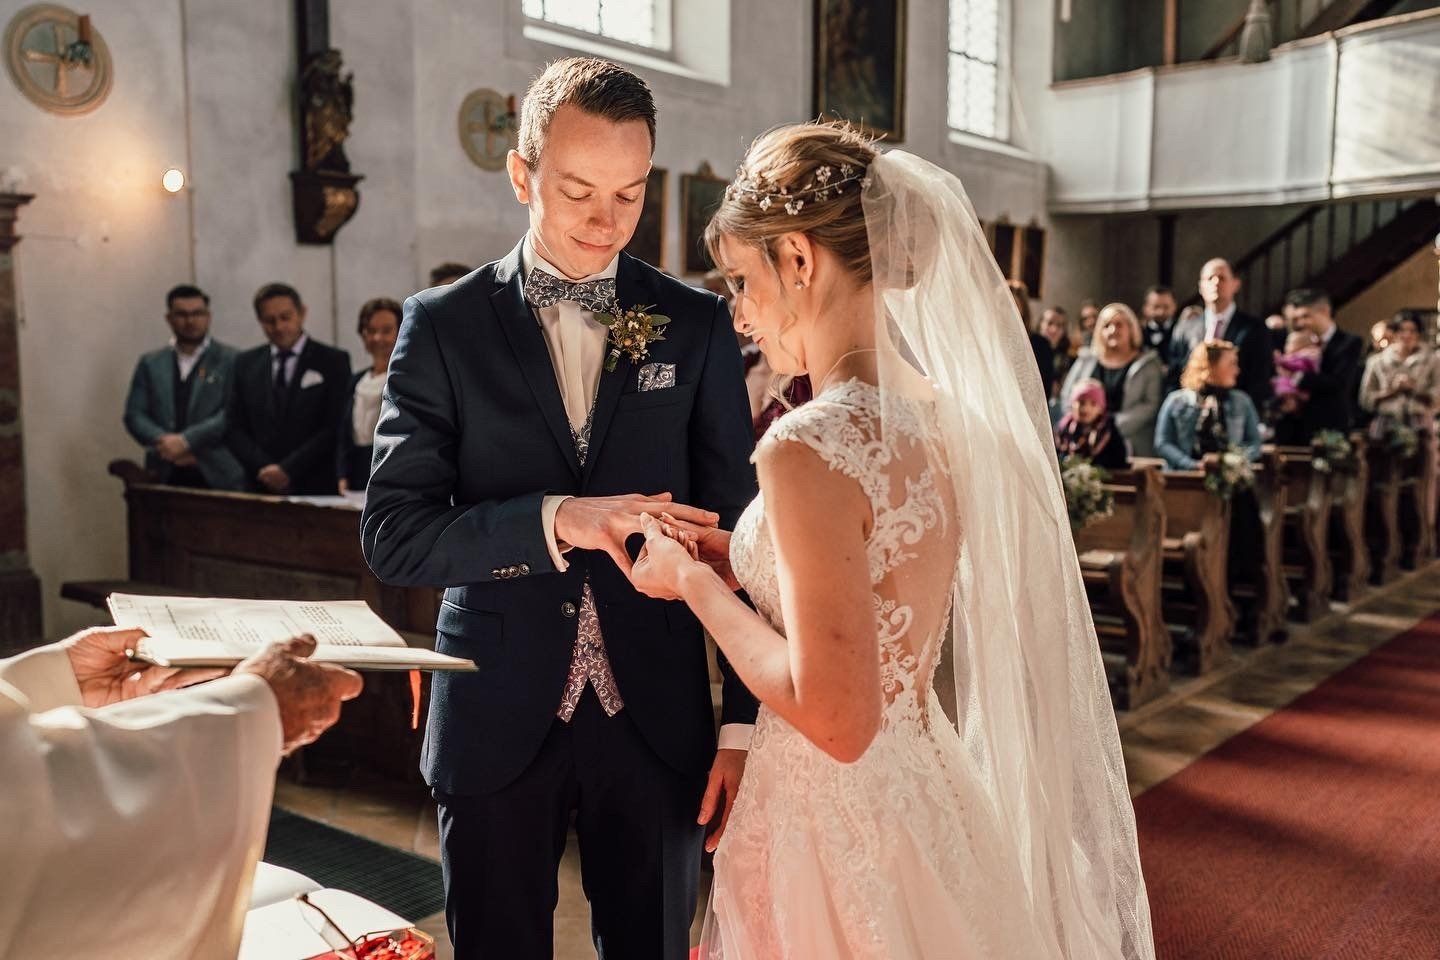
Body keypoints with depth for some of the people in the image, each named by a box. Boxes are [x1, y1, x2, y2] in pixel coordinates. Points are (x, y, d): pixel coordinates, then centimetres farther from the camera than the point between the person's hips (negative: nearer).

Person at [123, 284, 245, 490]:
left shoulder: (231, 360, 2)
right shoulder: (150, 363, 15)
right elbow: (134, 414, 10)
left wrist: (186, 440, -13)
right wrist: (165, 442, -8)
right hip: (165, 477, 3)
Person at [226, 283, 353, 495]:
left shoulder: (333, 361, 0)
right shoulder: (245, 364, 11)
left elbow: (335, 428, -7)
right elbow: (234, 428, 9)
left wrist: (289, 469, -11)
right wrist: (263, 469, -7)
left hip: (315, 489, -3)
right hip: (261, 488, 3)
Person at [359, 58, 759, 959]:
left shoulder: (698, 324, 0)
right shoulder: (445, 325, -2)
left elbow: (735, 533, 1)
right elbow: (393, 533, -8)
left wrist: (747, 724, -2)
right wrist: (555, 519, -23)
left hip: (657, 716, 1)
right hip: (498, 718, 0)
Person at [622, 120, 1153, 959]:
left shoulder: (808, 448, -25)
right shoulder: (940, 415, 0)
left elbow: (838, 718, -24)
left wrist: (696, 584, -13)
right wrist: (741, 562, 9)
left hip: (836, 821, -8)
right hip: (929, 795, 8)